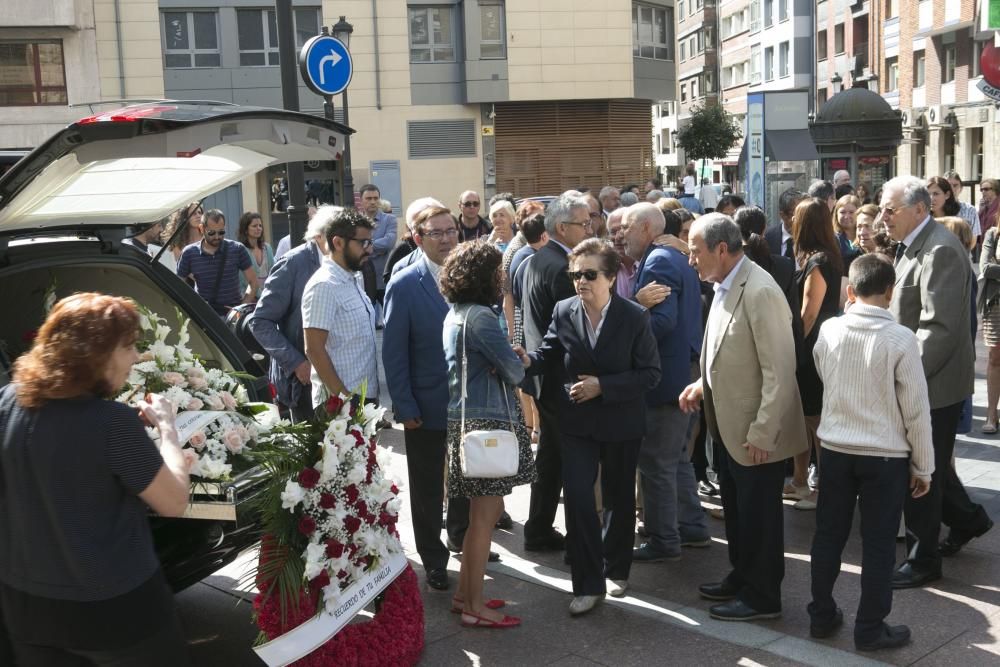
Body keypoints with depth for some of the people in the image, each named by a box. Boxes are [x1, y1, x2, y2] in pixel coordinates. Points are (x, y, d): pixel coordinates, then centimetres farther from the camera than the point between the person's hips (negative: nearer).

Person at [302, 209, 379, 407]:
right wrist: (342, 397, -18)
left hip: (366, 395, 8)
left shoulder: (353, 279, 10)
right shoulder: (324, 285, -16)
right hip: (342, 401, -8)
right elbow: (314, 349, -18)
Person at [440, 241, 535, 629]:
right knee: (485, 514, -1)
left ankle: (465, 592, 26)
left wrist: (499, 365, -2)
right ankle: (475, 606, 7)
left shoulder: (456, 314, 13)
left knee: (483, 511, 18)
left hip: (467, 418, 10)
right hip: (486, 421, -10)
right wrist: (512, 368, 7)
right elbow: (515, 372, -14)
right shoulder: (479, 317, -17)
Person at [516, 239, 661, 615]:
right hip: (577, 422, 1)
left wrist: (603, 386, -22)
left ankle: (616, 569, 38)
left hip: (621, 423, -1)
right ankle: (588, 584, 4)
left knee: (618, 498, 16)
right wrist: (529, 360, -19)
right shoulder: (563, 312, -6)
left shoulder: (635, 317, -11)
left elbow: (650, 373, -11)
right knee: (577, 498, -8)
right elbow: (551, 355, 4)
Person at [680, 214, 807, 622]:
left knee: (758, 516, 7)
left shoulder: (760, 292, -23)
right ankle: (742, 577, 39)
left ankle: (762, 596, 22)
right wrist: (703, 385, 7)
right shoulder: (725, 287, 6)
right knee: (736, 510, 22)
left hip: (756, 433, -9)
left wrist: (762, 433, -23)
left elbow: (779, 370, -24)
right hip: (730, 426, 9)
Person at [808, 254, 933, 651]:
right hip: (886, 456, -3)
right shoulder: (901, 339, -14)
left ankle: (821, 616, 25)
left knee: (828, 534, 14)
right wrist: (922, 466, 1)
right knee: (878, 543, 8)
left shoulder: (828, 331, -4)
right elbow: (916, 410, -9)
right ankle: (870, 628, 17)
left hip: (835, 448, 3)